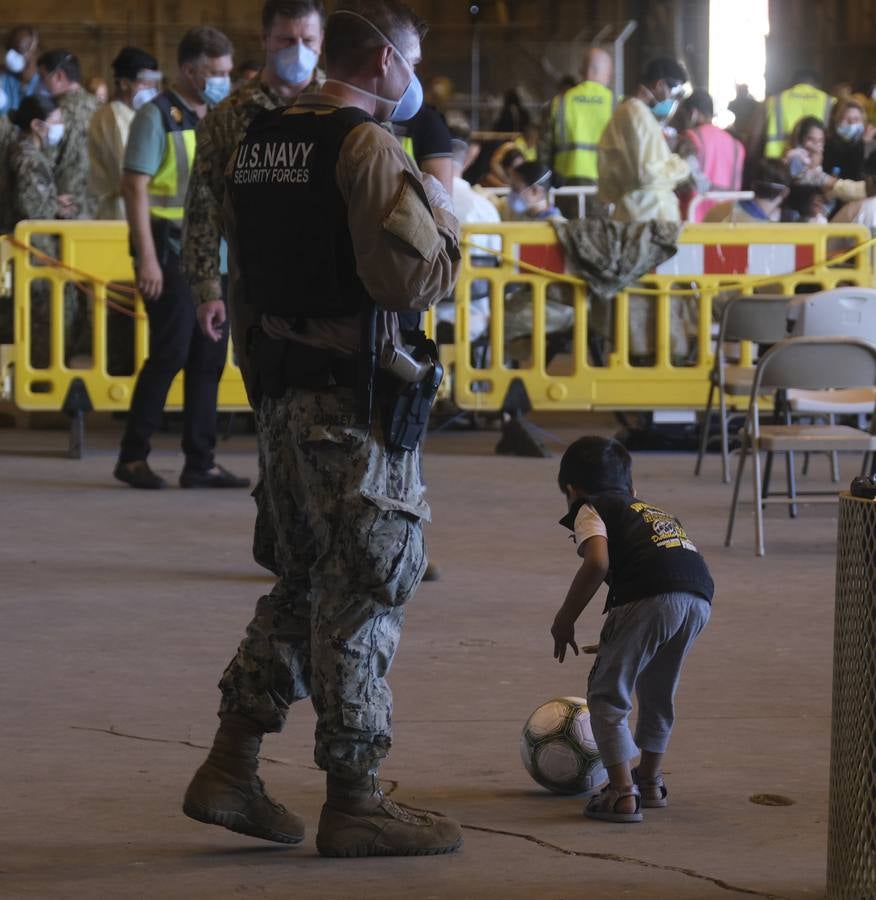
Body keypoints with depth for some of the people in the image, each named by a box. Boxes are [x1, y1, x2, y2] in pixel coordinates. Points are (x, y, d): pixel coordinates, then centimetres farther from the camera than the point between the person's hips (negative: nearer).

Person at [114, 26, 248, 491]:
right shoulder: (157, 117, -8)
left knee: (209, 357, 6)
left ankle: (200, 462, 11)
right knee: (170, 354, -8)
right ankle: (132, 457, 3)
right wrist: (147, 258, -19)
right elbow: (135, 188, -13)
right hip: (170, 252, -7)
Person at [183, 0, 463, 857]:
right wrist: (440, 211, -5)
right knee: (364, 593, 0)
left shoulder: (256, 143, 12)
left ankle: (230, 767, 16)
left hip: (282, 392, 8)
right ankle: (353, 800, 6)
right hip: (356, 400, -8)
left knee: (303, 580, 18)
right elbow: (413, 277, -22)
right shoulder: (369, 149, -15)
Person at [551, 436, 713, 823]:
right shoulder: (656, 512, 38)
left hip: (649, 598, -7)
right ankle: (650, 780, 40)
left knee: (607, 694, 6)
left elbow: (597, 562, -5)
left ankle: (622, 793, -2)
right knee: (657, 691, 28)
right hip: (699, 597, 7)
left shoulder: (590, 508, 16)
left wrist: (564, 619, 5)